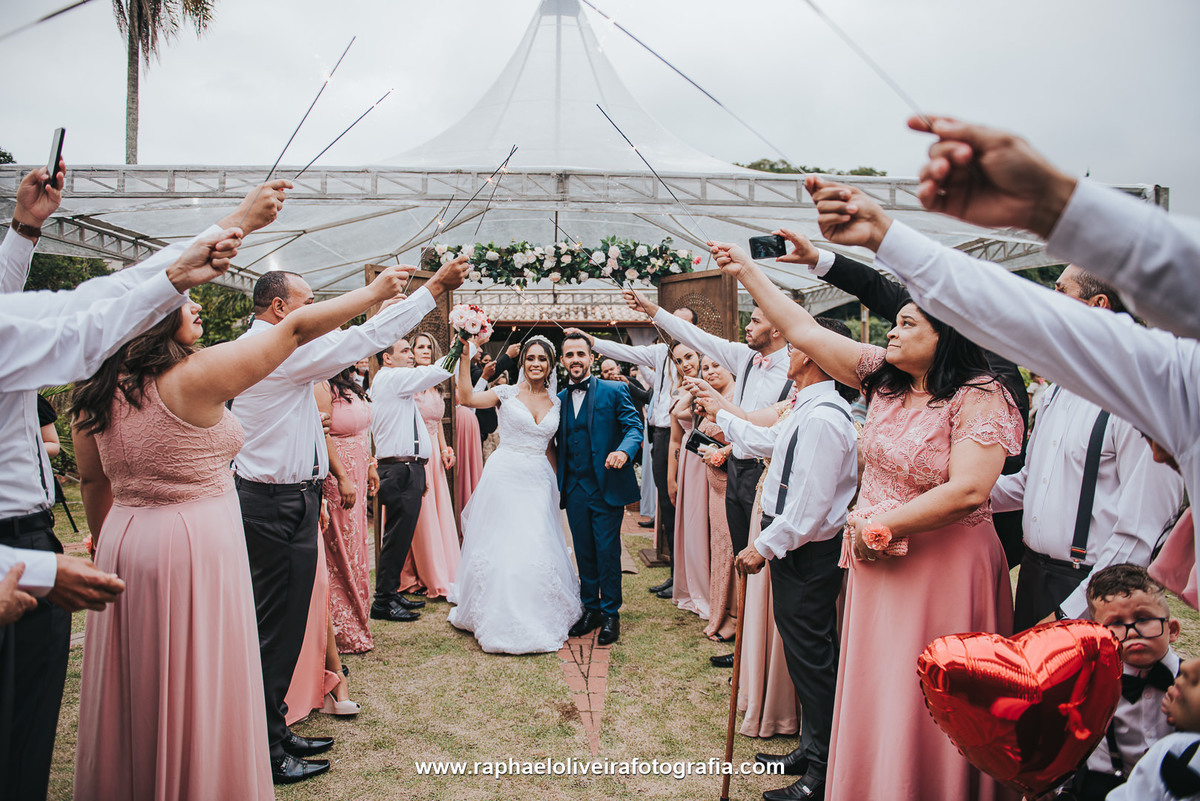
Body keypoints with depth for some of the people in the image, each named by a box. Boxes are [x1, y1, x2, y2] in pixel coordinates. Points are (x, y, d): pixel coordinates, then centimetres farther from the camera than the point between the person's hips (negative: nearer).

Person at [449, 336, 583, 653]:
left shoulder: (556, 402, 10)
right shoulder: (507, 393, -1)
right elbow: (467, 398, -16)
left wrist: (557, 482, 9)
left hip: (539, 481, 3)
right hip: (505, 476, -3)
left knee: (537, 549, 1)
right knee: (500, 548, 2)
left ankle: (538, 620, 19)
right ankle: (501, 621, 18)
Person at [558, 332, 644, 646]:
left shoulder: (615, 391, -2)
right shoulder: (559, 399, 11)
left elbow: (634, 426, -8)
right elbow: (559, 444, 12)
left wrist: (623, 450, -29)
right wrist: (560, 484, 0)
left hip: (606, 486, -4)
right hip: (574, 488, 4)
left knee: (607, 552, 1)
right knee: (584, 552, 12)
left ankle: (610, 614, 16)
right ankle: (590, 609, 26)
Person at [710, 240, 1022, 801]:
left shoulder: (980, 398, -13)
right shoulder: (884, 377, 4)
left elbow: (968, 490, -23)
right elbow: (805, 332, 6)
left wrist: (880, 524, -16)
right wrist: (748, 273, 7)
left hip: (943, 567, -6)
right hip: (876, 562, 6)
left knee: (928, 707, 4)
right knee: (874, 695, 15)